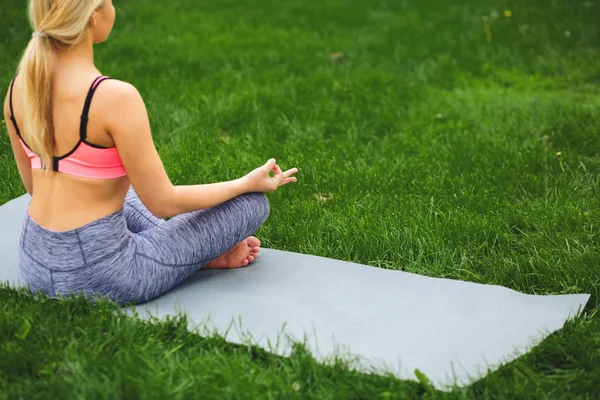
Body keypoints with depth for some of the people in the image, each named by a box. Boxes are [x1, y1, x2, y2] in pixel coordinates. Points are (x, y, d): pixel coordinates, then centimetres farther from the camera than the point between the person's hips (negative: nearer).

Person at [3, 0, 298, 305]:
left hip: (36, 265, 7)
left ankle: (196, 250, 28)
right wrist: (247, 183, -2)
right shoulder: (116, 97, -24)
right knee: (253, 203, 5)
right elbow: (163, 203, -16)